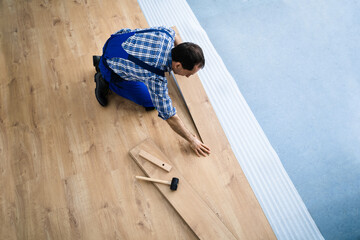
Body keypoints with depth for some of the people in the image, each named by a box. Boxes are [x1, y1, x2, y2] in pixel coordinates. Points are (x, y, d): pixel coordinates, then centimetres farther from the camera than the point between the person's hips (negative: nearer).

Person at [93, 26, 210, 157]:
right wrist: (192, 140, -20)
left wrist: (181, 48, 21)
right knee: (149, 102, -1)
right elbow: (169, 116, -31)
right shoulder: (156, 78, -38)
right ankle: (106, 82, 8)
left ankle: (101, 61, 28)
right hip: (111, 68, -6)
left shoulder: (166, 34, -21)